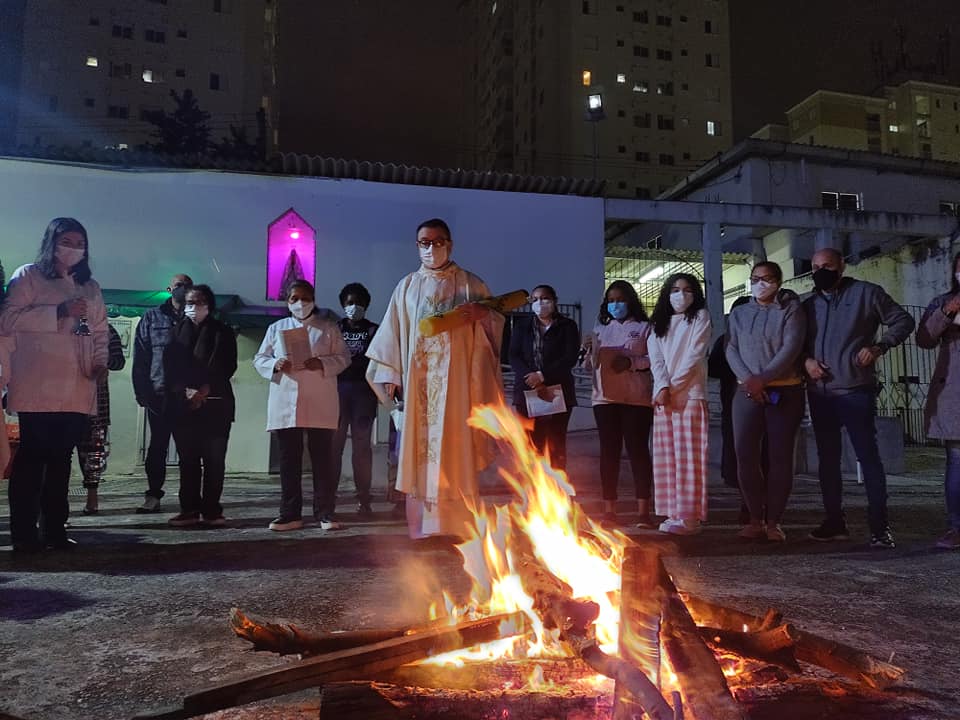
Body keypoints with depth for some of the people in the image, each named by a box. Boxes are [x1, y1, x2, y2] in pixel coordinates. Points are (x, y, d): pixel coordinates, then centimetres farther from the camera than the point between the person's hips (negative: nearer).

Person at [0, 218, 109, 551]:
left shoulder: (91, 287, 20)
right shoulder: (28, 277, 4)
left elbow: (100, 332, 21)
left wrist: (100, 363, 3)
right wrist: (59, 312, -15)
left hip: (78, 390, 4)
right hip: (38, 388, -4)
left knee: (61, 460, 7)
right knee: (32, 458, -1)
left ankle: (54, 528, 13)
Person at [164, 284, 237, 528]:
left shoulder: (222, 332, 8)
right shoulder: (177, 331, 14)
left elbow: (227, 367, -1)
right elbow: (170, 366, 6)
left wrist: (204, 391, -11)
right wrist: (185, 392, -9)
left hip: (215, 404, -2)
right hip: (182, 403, 2)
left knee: (214, 459, -4)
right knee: (188, 459, 2)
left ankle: (211, 510, 1)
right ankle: (189, 510, 7)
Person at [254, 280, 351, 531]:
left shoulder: (329, 328, 10)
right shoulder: (276, 328, 16)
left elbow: (343, 357, 4)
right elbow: (259, 359, 14)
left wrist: (322, 364, -14)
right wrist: (275, 365, -8)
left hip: (320, 406, -2)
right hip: (285, 405, 2)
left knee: (323, 459, 0)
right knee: (289, 461, 5)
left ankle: (325, 514, 7)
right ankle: (290, 515, 12)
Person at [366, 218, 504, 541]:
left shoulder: (470, 283, 9)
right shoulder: (408, 287, 14)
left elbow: (496, 323, 7)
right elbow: (392, 332, 11)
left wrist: (482, 314, -15)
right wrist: (390, 374, 2)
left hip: (455, 378, -2)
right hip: (418, 379, 2)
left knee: (453, 447, -5)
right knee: (420, 445, -1)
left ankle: (456, 522, -1)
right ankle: (422, 524, 4)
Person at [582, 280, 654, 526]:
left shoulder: (644, 327, 5)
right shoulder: (601, 328, 18)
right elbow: (590, 365, 16)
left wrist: (631, 362, -18)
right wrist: (589, 351, -3)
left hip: (637, 398, -3)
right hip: (605, 398, 3)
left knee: (637, 449, -3)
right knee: (608, 451, 3)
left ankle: (643, 511, -1)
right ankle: (609, 510, 7)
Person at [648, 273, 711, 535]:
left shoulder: (700, 317, 6)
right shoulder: (660, 324, 19)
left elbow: (695, 355, -5)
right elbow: (656, 359, 6)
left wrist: (673, 385, -8)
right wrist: (662, 387, -10)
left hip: (690, 394, -5)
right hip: (663, 396, 5)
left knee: (688, 456, -8)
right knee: (667, 457, 3)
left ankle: (689, 516, -9)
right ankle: (674, 513, 6)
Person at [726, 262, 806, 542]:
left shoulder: (790, 310, 4)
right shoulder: (739, 313, 15)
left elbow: (791, 348, -8)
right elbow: (731, 349, 6)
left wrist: (763, 379, -16)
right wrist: (747, 378, -11)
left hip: (784, 391, -3)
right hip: (747, 392, 3)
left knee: (780, 456, -2)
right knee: (745, 455, -4)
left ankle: (773, 521, 5)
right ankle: (755, 519, 6)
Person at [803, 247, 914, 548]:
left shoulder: (866, 293, 2)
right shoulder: (809, 305, 14)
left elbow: (903, 320, 4)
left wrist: (879, 346, -11)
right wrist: (806, 359, -1)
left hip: (856, 391, -5)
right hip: (819, 394, 5)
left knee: (868, 456, -6)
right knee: (827, 458, 9)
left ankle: (879, 526, -1)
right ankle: (834, 521, 18)